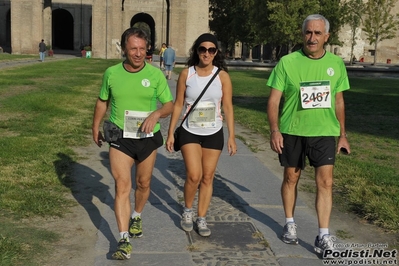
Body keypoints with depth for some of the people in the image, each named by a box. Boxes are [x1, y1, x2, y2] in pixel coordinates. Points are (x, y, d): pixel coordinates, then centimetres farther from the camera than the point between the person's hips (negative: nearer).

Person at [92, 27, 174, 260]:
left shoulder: (156, 74, -7)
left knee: (143, 184, 16)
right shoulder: (111, 73, -3)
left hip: (148, 138, 1)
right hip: (120, 138, -1)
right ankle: (124, 240, -8)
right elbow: (102, 101, 12)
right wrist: (96, 127, 18)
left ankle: (136, 217, 45)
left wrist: (157, 113, -25)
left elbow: (170, 104, -4)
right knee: (122, 186, -10)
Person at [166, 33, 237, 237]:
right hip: (190, 132, -1)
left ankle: (201, 219, 21)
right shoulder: (186, 74, -3)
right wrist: (170, 133, 0)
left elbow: (228, 107, -1)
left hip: (214, 134, 1)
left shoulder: (222, 76, -3)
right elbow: (178, 104, 2)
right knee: (194, 176, -11)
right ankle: (187, 210, 16)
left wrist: (232, 136, -4)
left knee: (207, 178, 6)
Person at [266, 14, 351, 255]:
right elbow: (274, 100, -5)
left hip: (325, 132, 1)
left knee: (325, 182, -6)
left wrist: (343, 134, 12)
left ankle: (324, 236, 1)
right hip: (292, 131, -1)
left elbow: (339, 102, 11)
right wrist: (275, 130, -15)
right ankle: (290, 224, 31)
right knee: (291, 178, 12)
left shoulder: (336, 63, 2)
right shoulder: (287, 62, -6)